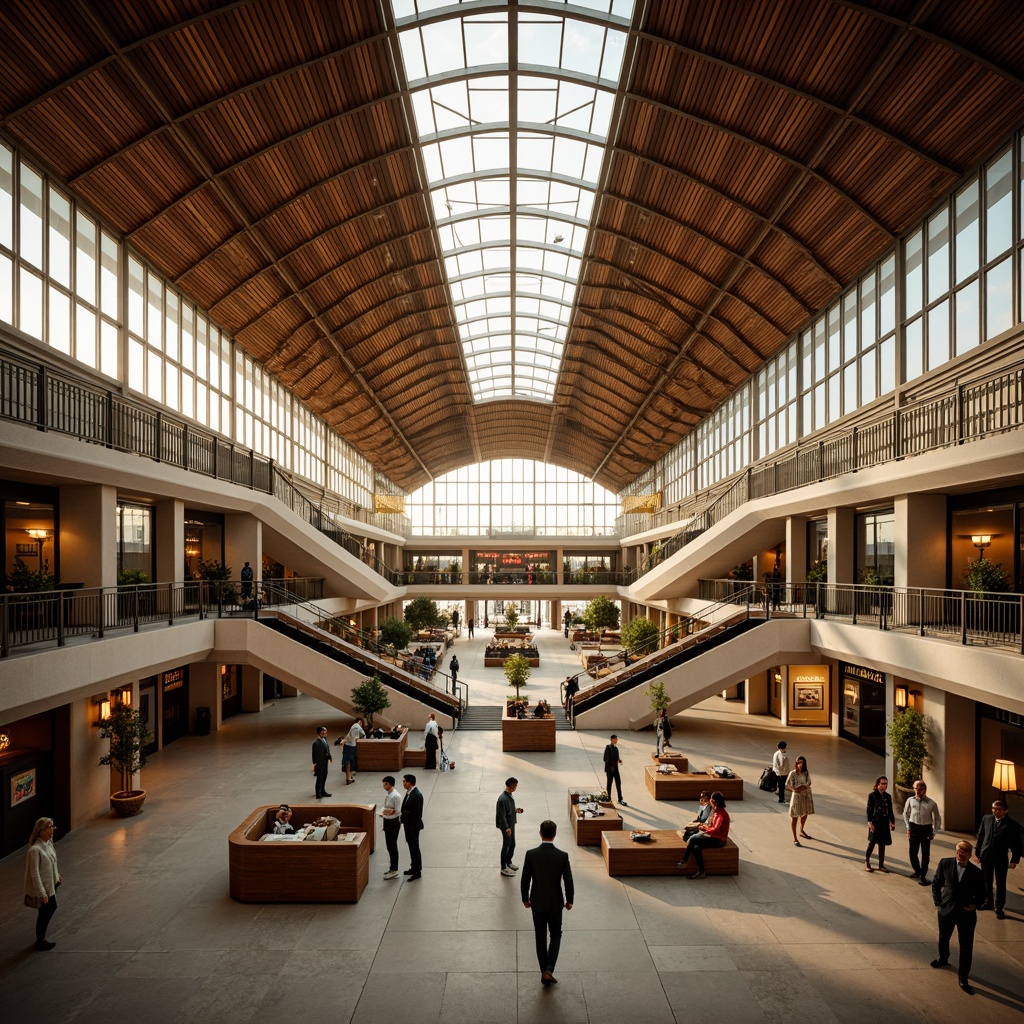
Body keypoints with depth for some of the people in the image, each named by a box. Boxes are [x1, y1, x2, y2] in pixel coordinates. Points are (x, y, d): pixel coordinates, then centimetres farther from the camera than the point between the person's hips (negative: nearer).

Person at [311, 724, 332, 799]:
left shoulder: (324, 739, 0)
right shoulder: (316, 743, -26)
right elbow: (315, 755, -21)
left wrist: (329, 757, 4)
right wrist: (315, 764, -17)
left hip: (325, 762, 8)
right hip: (319, 763, -8)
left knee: (324, 777, 21)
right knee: (320, 778, 5)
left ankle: (322, 791, 38)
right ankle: (318, 794, 20)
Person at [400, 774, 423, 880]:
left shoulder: (417, 795, -26)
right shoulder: (409, 793, 4)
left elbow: (416, 813, -26)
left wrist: (401, 813, -24)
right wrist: (401, 814, -1)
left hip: (413, 826, -9)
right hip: (408, 825, 9)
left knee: (415, 848, 3)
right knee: (411, 847, 20)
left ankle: (418, 871, 15)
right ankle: (414, 868, 34)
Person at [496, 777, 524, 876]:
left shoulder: (509, 795, 1)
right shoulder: (503, 798, -29)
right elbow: (502, 815, -25)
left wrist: (516, 810, 3)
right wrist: (506, 828, -25)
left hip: (511, 824, 9)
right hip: (506, 826, -9)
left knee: (512, 844, 22)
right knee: (506, 846, 7)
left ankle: (508, 862, 42)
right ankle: (504, 868, 23)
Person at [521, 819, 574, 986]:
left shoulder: (531, 854, -15)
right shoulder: (562, 856, -18)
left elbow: (524, 880, -8)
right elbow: (568, 881, -12)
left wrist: (525, 899, 7)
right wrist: (569, 900, 5)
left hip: (537, 903, 1)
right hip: (555, 903, -1)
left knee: (541, 938, 16)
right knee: (556, 935, 19)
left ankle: (544, 972, 24)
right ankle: (548, 969, 5)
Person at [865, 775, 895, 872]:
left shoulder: (888, 797, 8)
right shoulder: (872, 795, -7)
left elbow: (890, 811, 14)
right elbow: (869, 809, -8)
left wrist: (892, 822, 6)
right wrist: (870, 822, -13)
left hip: (885, 823, 5)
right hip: (875, 822, -5)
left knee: (882, 844, 10)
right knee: (872, 843, -2)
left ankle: (881, 865, 21)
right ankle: (867, 863, 13)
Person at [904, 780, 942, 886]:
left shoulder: (931, 803, -7)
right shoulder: (910, 800, -2)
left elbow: (937, 818, 5)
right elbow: (905, 814, 10)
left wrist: (934, 832, 1)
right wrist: (908, 828, 5)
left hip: (926, 829, -2)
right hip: (914, 828, 2)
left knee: (925, 854, 5)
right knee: (912, 853, 10)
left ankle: (923, 876, 18)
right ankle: (917, 871, 34)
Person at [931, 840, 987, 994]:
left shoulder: (976, 873, -11)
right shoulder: (945, 863, -10)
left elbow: (981, 894, 3)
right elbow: (936, 883, -1)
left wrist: (975, 904, -13)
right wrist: (937, 902, -6)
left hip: (966, 914, -1)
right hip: (946, 910, 2)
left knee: (966, 947, 3)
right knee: (943, 938, 22)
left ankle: (963, 978, 19)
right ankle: (942, 958, 51)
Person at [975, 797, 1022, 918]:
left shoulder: (1012, 825, -11)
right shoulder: (986, 819, -2)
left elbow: (1016, 844, -6)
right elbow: (980, 836, 4)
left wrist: (1014, 860, -8)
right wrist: (978, 853, 5)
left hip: (1001, 859, -3)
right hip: (986, 856, 3)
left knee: (1000, 884, 7)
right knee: (987, 881, 15)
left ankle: (999, 908, 21)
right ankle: (988, 902, 32)